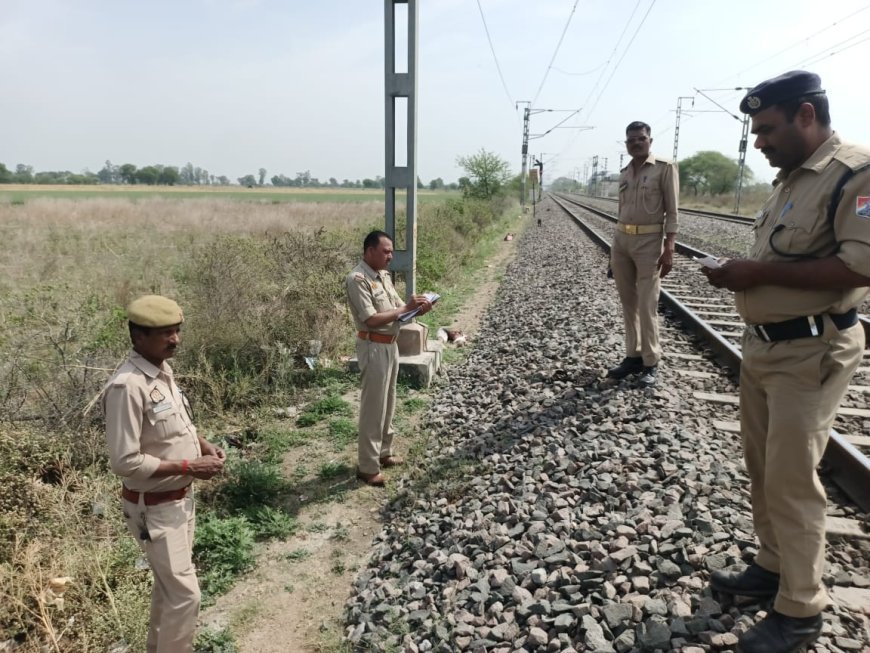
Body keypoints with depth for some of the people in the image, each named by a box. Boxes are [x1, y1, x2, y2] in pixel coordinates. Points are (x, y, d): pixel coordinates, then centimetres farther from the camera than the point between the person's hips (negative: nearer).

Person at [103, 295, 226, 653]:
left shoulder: (163, 370, 1)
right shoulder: (127, 386, -27)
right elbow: (125, 462, -27)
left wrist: (204, 445, -1)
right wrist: (188, 467, -24)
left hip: (181, 498, 9)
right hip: (154, 507, -9)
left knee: (169, 585, 24)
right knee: (185, 594, 0)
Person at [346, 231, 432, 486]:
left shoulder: (384, 275, 9)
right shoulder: (357, 279, -19)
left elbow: (397, 307, 12)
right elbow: (371, 319, -25)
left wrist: (418, 308, -8)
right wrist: (405, 308, -21)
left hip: (391, 345, 9)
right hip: (374, 348, -9)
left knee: (387, 403, 19)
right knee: (373, 407, -2)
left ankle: (384, 452, 34)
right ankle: (368, 467, 9)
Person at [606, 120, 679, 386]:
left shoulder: (665, 168, -3)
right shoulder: (624, 172, 13)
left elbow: (672, 212, -6)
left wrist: (669, 249, -14)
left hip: (649, 242, -6)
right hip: (621, 240, 6)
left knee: (646, 306, -5)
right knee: (628, 303, 9)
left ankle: (651, 363, 5)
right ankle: (633, 356, 18)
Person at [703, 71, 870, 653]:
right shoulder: (790, 179, 14)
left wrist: (762, 271, -22)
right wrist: (742, 273, 5)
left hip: (811, 353, -9)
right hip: (762, 343, 9)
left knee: (791, 480, -2)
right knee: (764, 467, 16)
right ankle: (774, 566, 34)